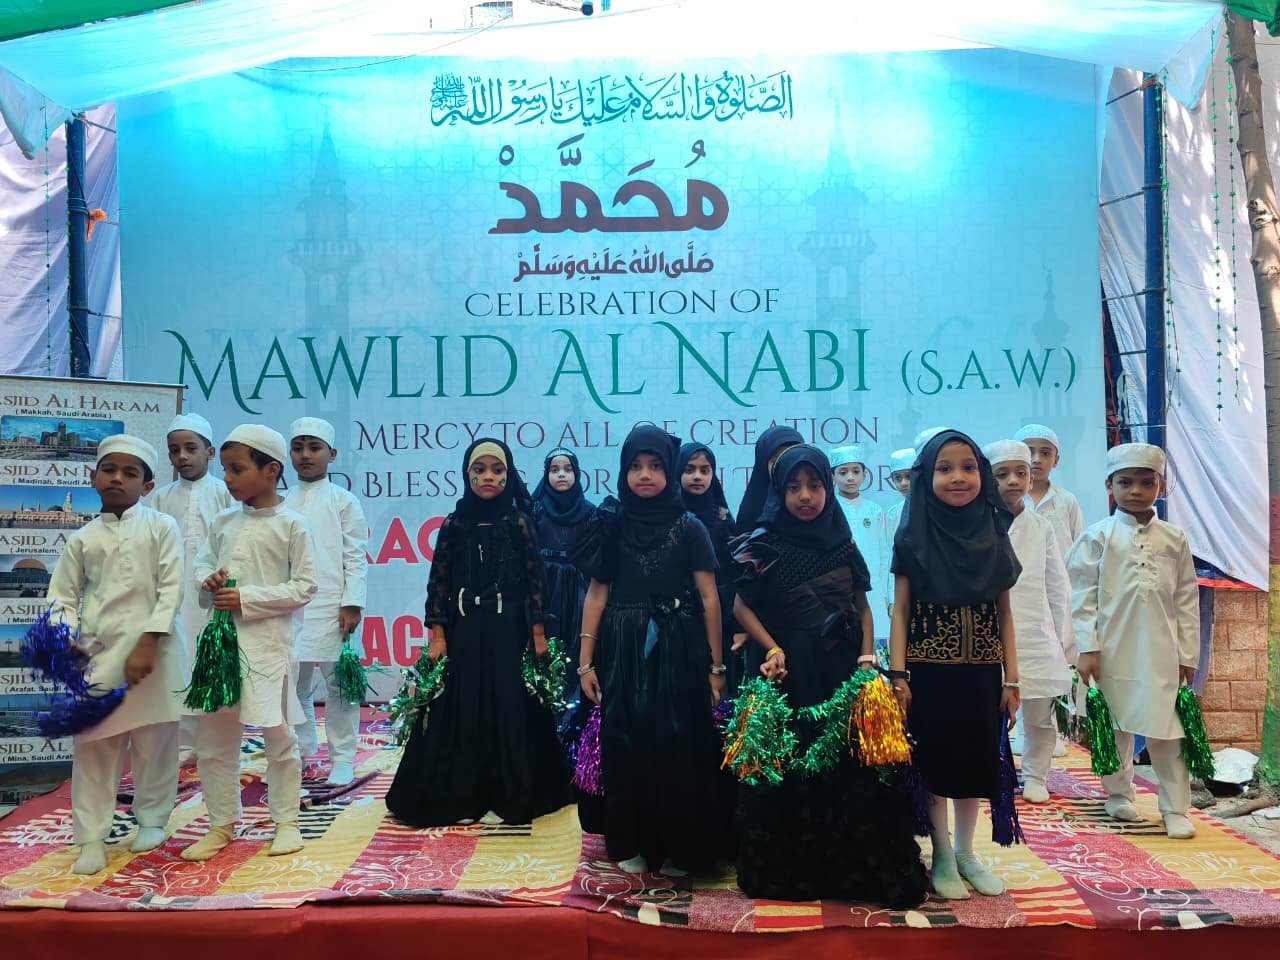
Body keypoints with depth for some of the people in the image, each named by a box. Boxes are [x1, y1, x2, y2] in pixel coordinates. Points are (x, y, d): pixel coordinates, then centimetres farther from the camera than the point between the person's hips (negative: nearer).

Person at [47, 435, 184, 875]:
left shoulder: (161, 528, -1)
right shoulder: (82, 539, 7)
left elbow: (171, 590, -6)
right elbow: (63, 595, 9)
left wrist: (148, 644, -14)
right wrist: (67, 640, -9)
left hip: (153, 650, -2)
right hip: (98, 653, 2)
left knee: (154, 741, 8)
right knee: (93, 744, 3)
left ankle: (151, 818, 26)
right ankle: (91, 838, 13)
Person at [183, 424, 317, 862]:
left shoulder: (291, 525, -7)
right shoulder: (223, 522, 9)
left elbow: (303, 588, -9)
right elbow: (202, 563, 18)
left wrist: (247, 599, -15)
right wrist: (208, 582, -5)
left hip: (268, 643, -5)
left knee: (278, 736, 5)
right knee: (212, 737, 10)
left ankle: (285, 821, 21)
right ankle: (221, 825, 25)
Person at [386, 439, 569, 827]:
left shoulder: (519, 523, 1)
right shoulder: (453, 525, 4)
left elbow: (535, 581, 0)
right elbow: (438, 584, 3)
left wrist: (538, 633, -4)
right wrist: (437, 635, -3)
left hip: (508, 631, -1)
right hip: (464, 631, 1)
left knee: (508, 711, 1)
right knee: (462, 712, 4)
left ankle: (505, 797, 13)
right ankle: (461, 797, 16)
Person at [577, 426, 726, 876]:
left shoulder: (689, 528, -1)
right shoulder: (612, 524, 5)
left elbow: (709, 599, -1)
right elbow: (596, 594, 4)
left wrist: (716, 665, -4)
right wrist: (586, 661, 0)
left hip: (677, 651, -2)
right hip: (623, 650, 2)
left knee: (676, 745, 0)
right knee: (625, 745, 6)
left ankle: (678, 846, 16)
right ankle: (630, 842, 21)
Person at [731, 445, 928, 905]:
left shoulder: (842, 543, 8)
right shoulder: (765, 544, -2)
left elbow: (862, 605, 11)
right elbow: (742, 606, -2)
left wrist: (867, 654, -3)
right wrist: (772, 648, -14)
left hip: (844, 667, 3)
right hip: (791, 670, -3)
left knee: (853, 765, 1)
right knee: (794, 769, 2)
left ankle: (858, 867, 15)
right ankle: (792, 870, 16)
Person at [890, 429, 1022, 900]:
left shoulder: (994, 534, 3)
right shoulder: (913, 538, -4)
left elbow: (1004, 612, 6)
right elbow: (900, 608, -4)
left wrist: (1011, 677, 3)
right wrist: (897, 674, -10)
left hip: (981, 669, 3)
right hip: (929, 667, -2)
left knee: (976, 759, 10)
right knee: (933, 759, 5)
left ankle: (966, 852, 28)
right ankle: (942, 856, 21)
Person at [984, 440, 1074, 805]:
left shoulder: (1041, 528, 5)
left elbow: (1058, 589, 8)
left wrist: (1065, 642, 7)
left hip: (1036, 637, 2)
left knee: (1040, 716, 8)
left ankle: (1035, 777, 27)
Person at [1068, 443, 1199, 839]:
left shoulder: (1174, 539, 5)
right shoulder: (1097, 537, -1)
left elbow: (1187, 601, 8)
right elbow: (1083, 597, -3)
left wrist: (1188, 655, 5)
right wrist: (1087, 649, -7)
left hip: (1161, 653, 1)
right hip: (1113, 652, -1)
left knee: (1168, 733, 1)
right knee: (1115, 727, 11)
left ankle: (1176, 810, 11)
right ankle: (1119, 795, 28)